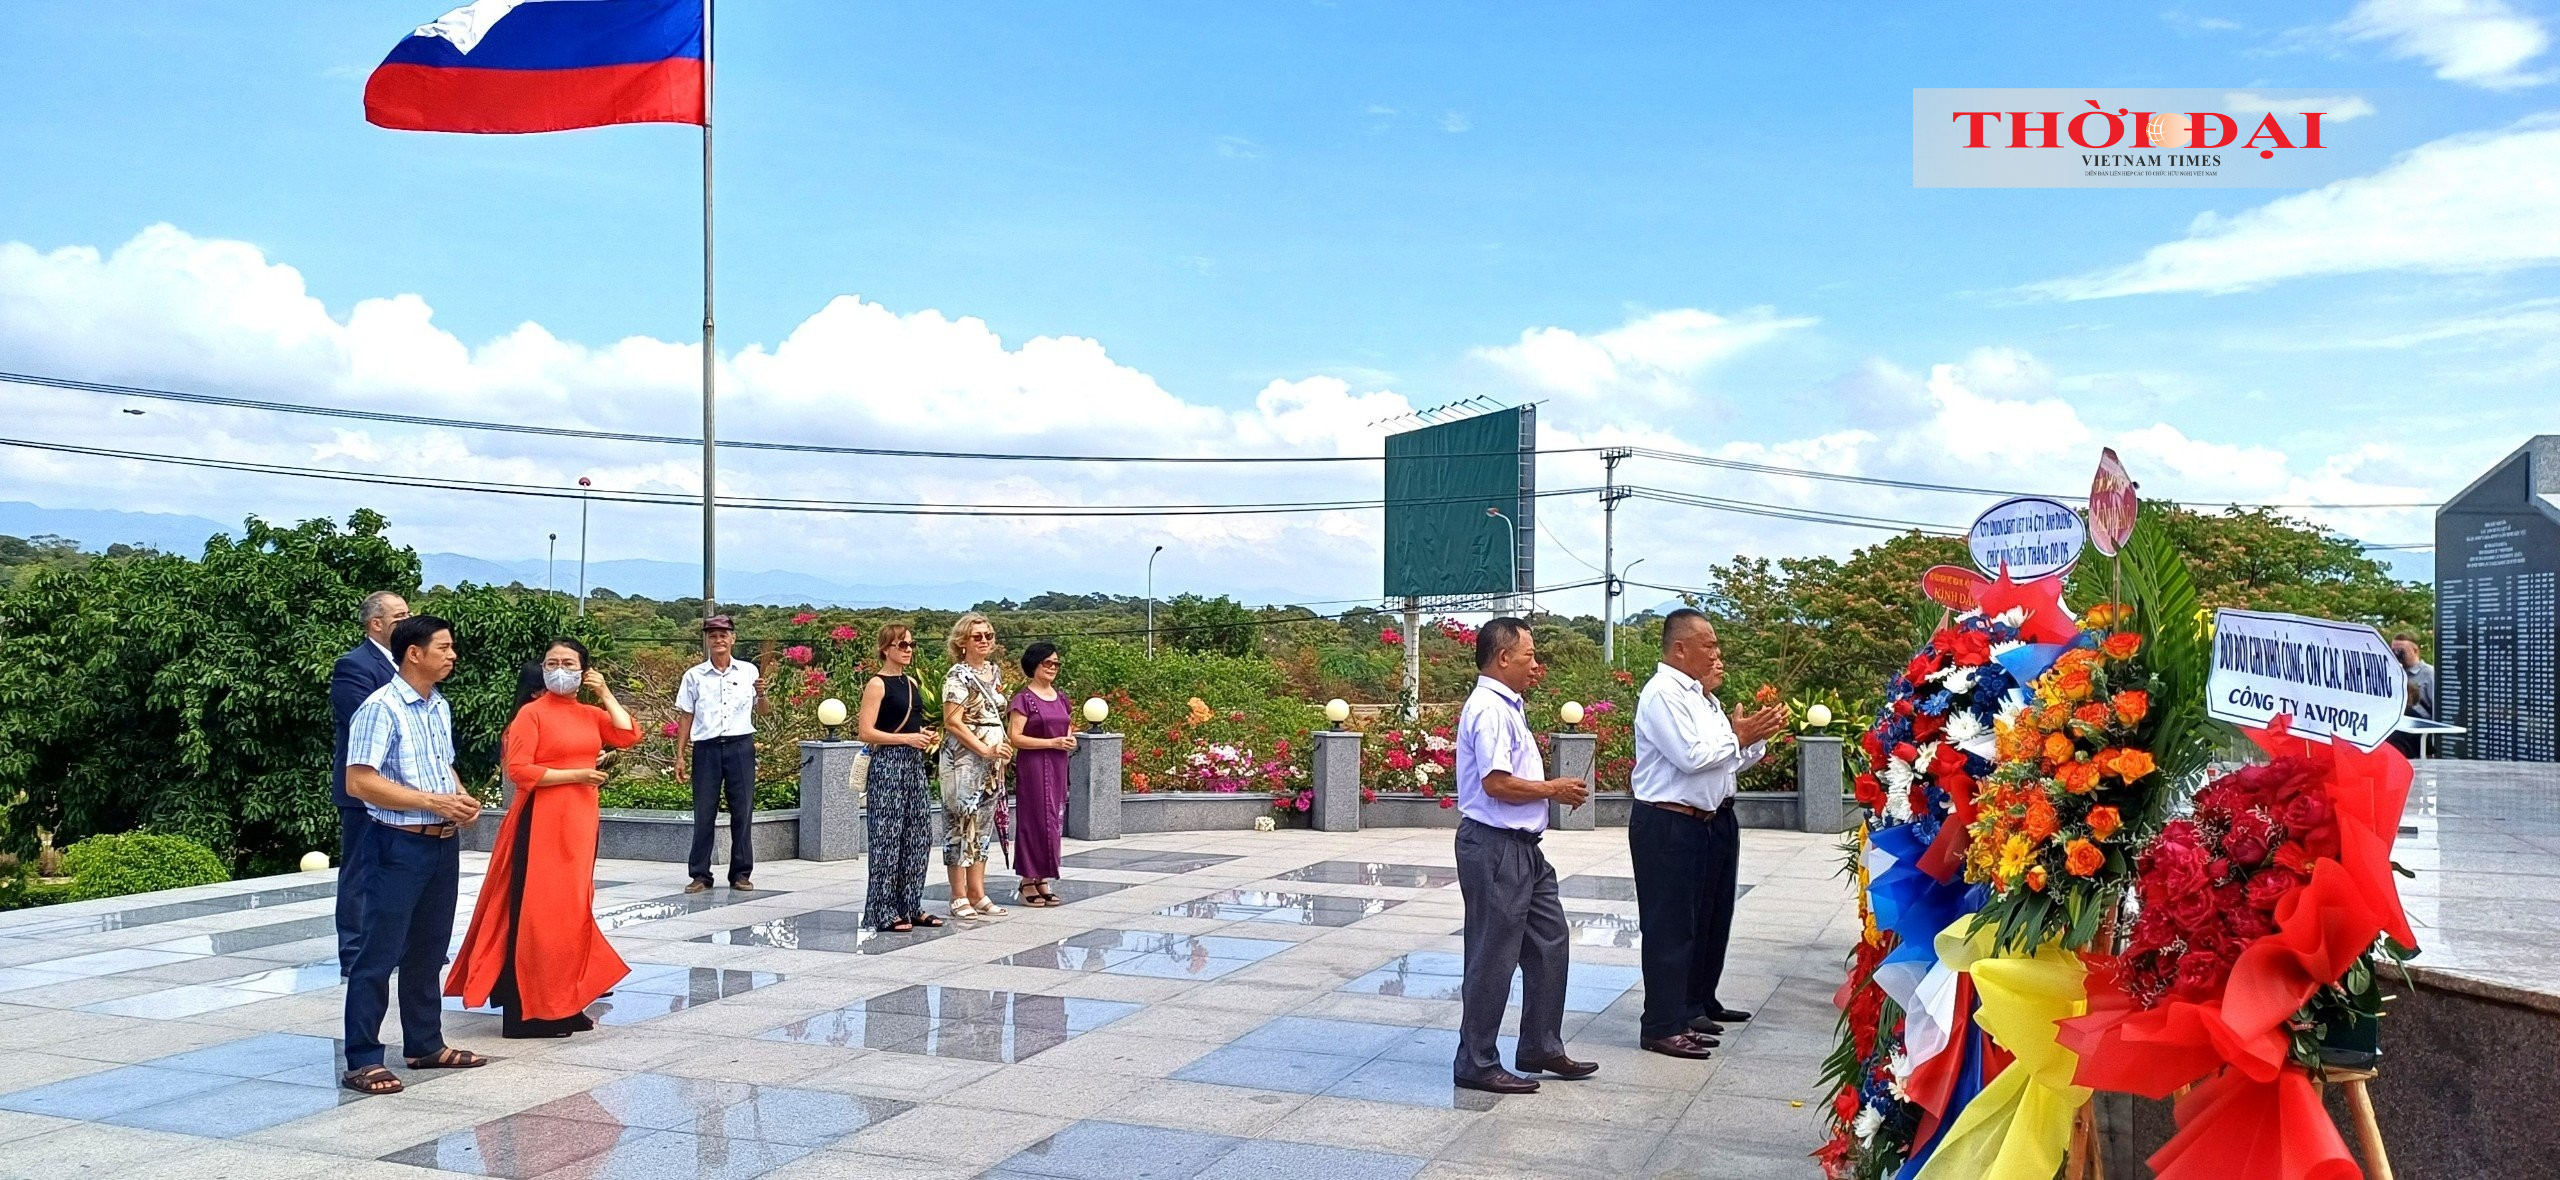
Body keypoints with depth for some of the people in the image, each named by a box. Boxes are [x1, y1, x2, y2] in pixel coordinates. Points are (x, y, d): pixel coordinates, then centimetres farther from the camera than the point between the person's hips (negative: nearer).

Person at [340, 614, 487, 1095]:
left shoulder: (440, 708, 12)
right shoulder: (381, 709, -14)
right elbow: (359, 782, -19)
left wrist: (461, 798, 2)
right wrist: (434, 801, -20)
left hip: (444, 844, 8)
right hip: (398, 845, -8)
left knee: (429, 950, 16)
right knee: (380, 954, -2)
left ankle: (425, 1045, 27)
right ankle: (362, 1061, 4)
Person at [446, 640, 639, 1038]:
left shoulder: (590, 714, 11)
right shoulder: (532, 713, -6)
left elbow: (629, 735, -1)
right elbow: (518, 770, -14)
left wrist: (606, 695, 1)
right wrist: (575, 775, -14)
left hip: (580, 822, 7)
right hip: (541, 822, -7)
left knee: (571, 909, 13)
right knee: (537, 911, -4)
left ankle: (563, 1003, 23)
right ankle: (527, 1010, 3)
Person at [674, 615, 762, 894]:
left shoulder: (748, 671, 6)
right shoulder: (694, 676, 5)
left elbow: (762, 710, 14)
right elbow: (686, 717, 8)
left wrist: (761, 694, -8)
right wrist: (680, 755, 4)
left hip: (740, 746, 0)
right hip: (706, 747, 0)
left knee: (743, 811, 3)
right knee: (704, 812, 2)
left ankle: (741, 873, 11)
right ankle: (700, 874, 9)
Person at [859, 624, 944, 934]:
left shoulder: (912, 682, 14)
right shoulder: (877, 684, -8)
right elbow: (865, 733, -15)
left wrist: (924, 735, 7)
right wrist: (907, 738, -17)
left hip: (914, 764, 8)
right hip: (888, 766, -8)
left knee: (917, 837, 8)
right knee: (887, 839, -4)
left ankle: (910, 907, 17)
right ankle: (884, 913, 2)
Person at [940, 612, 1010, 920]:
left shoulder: (995, 672, 14)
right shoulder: (958, 676, -10)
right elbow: (953, 722, -16)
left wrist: (1001, 754, 12)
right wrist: (986, 750, -19)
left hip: (992, 762, 8)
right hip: (964, 759, -8)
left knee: (982, 825, 10)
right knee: (962, 825, -4)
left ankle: (978, 894, 15)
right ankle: (959, 897, 1)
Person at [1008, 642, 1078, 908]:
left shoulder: (1061, 697, 13)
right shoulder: (1024, 699, -7)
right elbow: (1014, 737, -14)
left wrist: (1070, 738, 3)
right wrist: (1052, 742, -17)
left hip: (1057, 767, 7)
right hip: (1032, 766, -7)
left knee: (1054, 821, 8)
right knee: (1034, 820, -4)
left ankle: (1042, 879, 16)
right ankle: (1028, 881, 3)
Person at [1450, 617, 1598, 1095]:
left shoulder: (1508, 706, 15)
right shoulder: (1490, 709, -18)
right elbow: (1497, 783, -25)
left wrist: (1556, 787, 10)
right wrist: (1553, 789, -12)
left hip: (1522, 846, 11)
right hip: (1494, 845, -11)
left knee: (1549, 942, 17)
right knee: (1493, 957, -1)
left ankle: (1541, 1047, 29)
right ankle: (1477, 1064, 10)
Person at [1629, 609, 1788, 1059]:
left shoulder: (1702, 695, 15)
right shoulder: (1663, 694, -14)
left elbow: (1733, 761, 18)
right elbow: (1692, 756, -23)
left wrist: (1759, 735, 2)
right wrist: (1738, 736, -12)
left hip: (1713, 820, 10)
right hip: (1668, 826, -10)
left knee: (1710, 918, 19)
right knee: (1670, 925, -5)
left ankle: (1698, 1004, 35)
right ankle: (1663, 1026, 1)